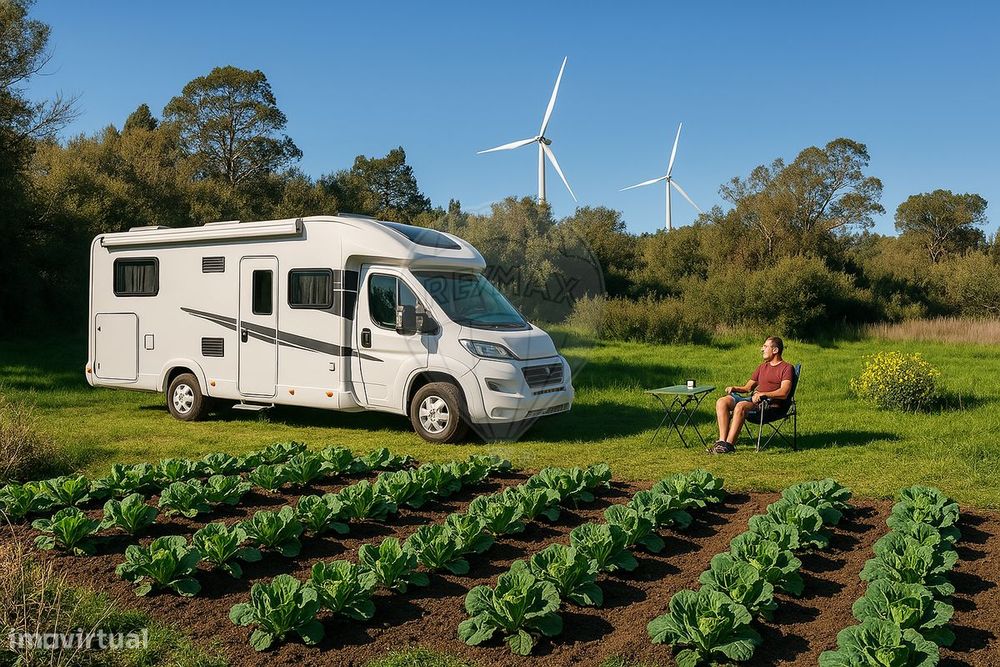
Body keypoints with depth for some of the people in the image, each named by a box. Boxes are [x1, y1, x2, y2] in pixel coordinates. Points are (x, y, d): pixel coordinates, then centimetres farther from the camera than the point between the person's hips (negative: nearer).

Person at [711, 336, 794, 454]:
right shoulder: (762, 366, 28)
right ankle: (722, 440, -25)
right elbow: (748, 387, 27)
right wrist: (734, 388, 6)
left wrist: (762, 394, -25)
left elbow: (783, 393, -13)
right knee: (721, 402, -16)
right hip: (753, 398, 8)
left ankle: (729, 444, -35)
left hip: (771, 403, -8)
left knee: (741, 406, -36)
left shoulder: (787, 368, 3)